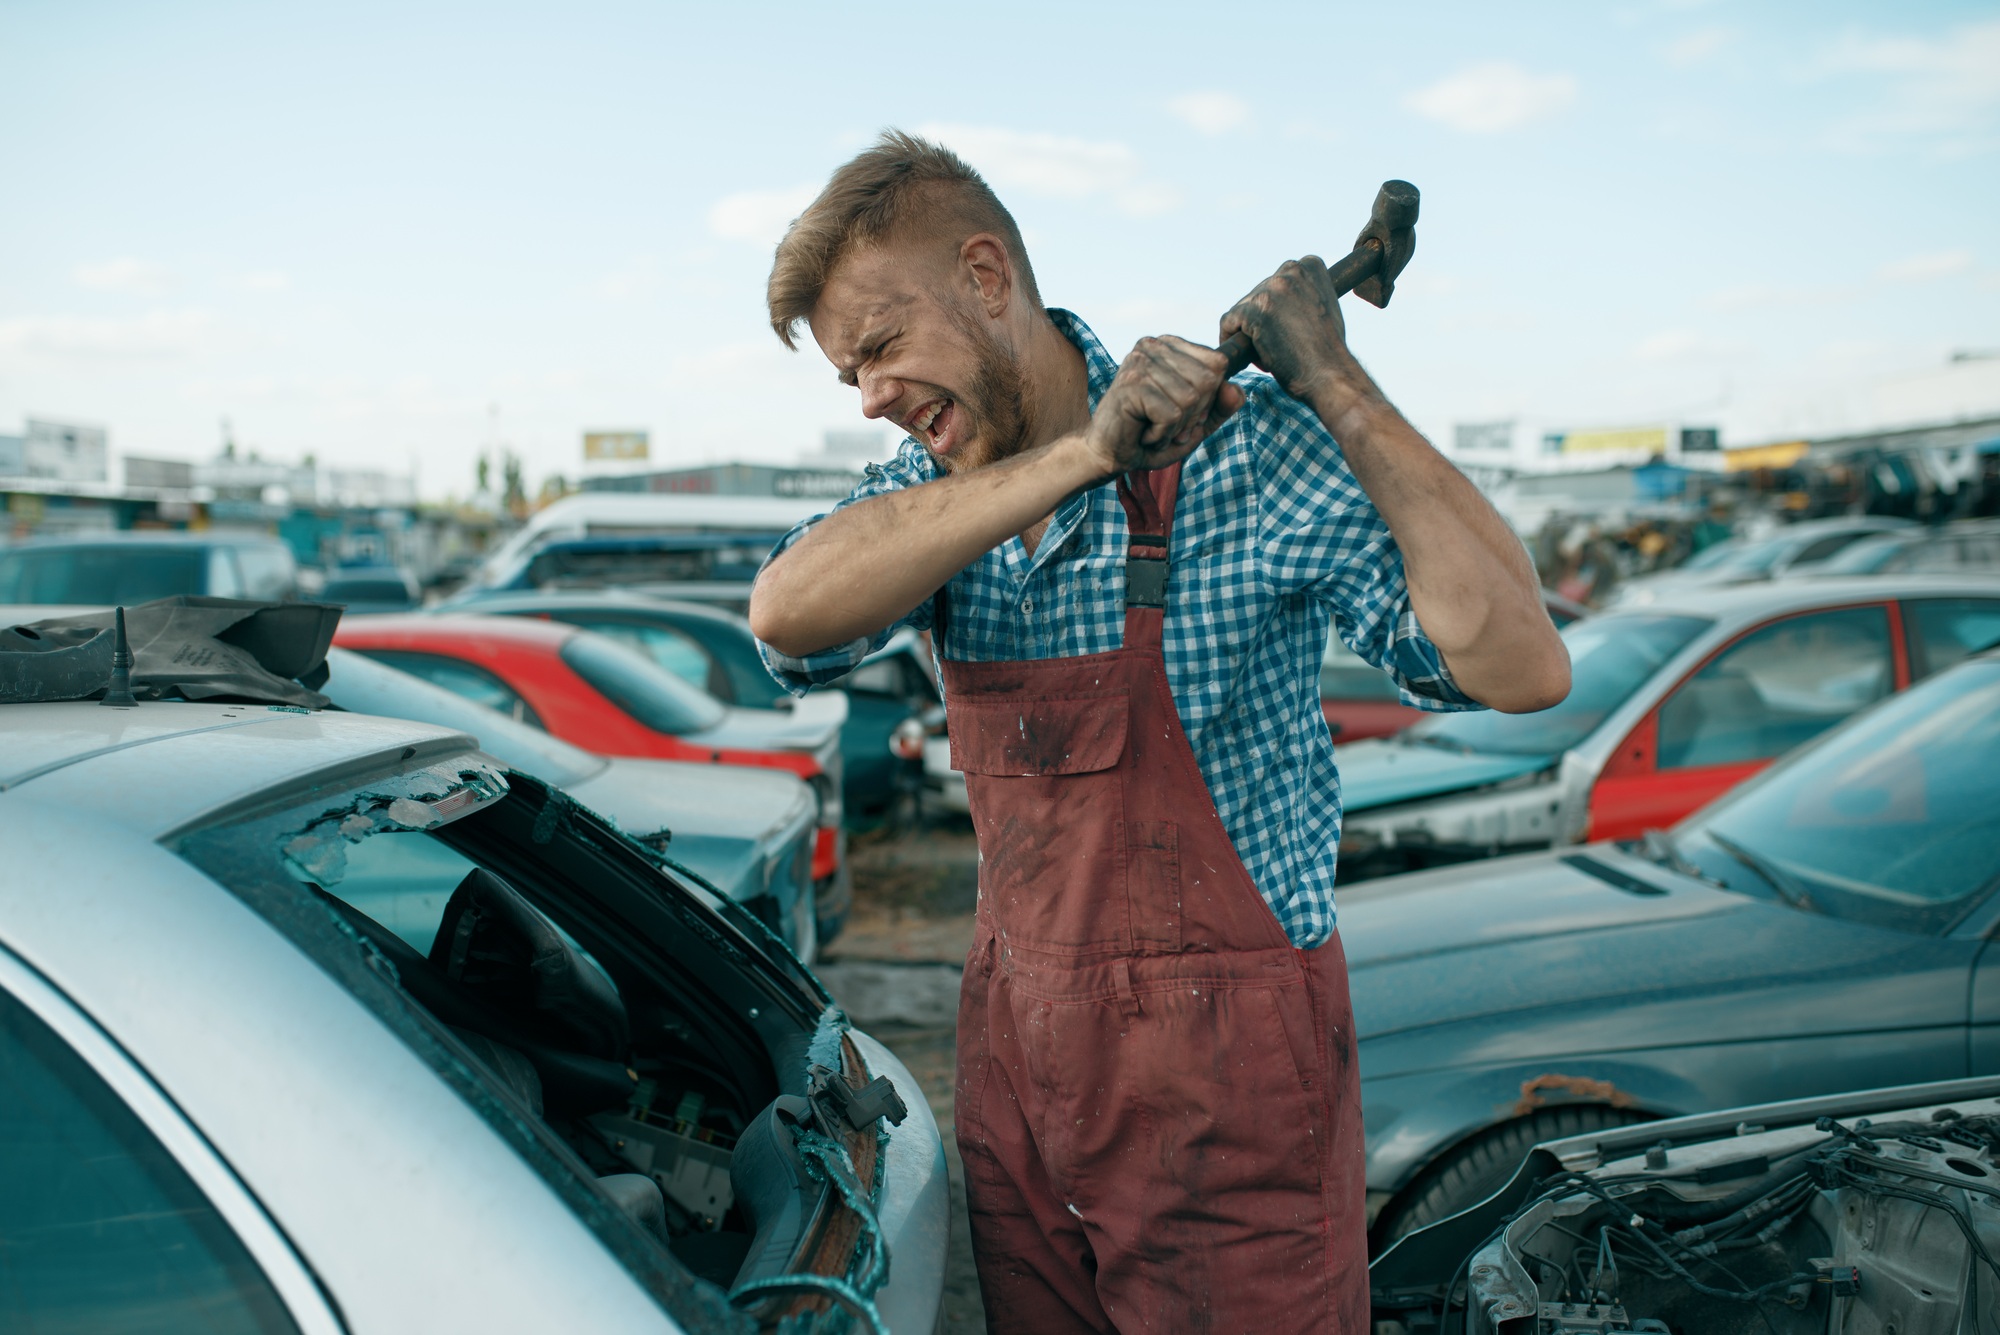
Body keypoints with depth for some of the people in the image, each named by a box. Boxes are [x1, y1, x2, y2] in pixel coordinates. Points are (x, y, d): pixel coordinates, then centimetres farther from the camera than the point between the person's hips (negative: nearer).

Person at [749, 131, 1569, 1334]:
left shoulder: (1247, 449, -15)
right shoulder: (935, 491, 2)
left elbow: (1521, 670, -23)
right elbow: (788, 614, -20)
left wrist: (1342, 392, -26)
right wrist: (1073, 457, -28)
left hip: (1227, 1067, -5)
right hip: (1017, 1042, 6)